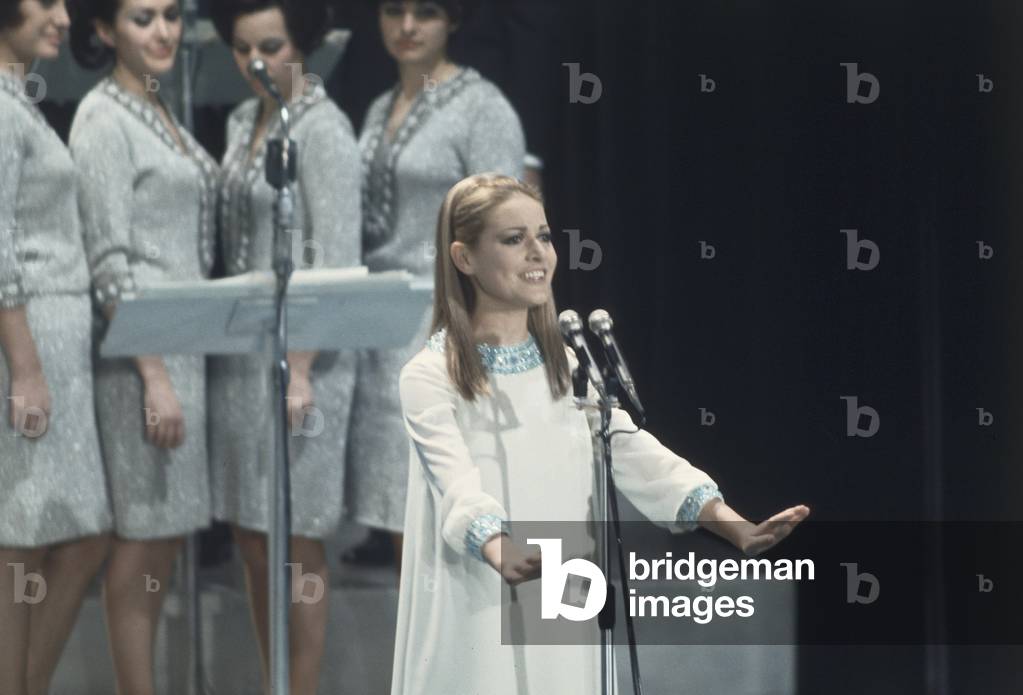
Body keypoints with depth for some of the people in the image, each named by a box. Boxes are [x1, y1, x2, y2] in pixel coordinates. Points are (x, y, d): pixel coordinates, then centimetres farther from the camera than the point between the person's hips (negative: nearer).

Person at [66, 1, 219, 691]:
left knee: (166, 533, 10)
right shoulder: (104, 119, -11)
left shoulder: (160, 112, 16)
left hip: (186, 341, 9)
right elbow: (111, 260, -16)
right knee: (146, 533, -5)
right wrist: (154, 376, -20)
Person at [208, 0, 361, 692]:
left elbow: (336, 262, -16)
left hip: (300, 352, -8)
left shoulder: (324, 130, -12)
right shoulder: (244, 121, 12)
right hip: (238, 352, 8)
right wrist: (221, 337, 14)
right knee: (254, 543, 11)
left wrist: (301, 372, -20)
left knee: (298, 543, -2)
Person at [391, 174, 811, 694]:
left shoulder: (567, 369, 11)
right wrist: (501, 552, -44)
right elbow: (459, 487, -22)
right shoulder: (430, 378, -7)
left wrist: (733, 527, -18)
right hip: (472, 627, -5)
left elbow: (637, 456, -2)